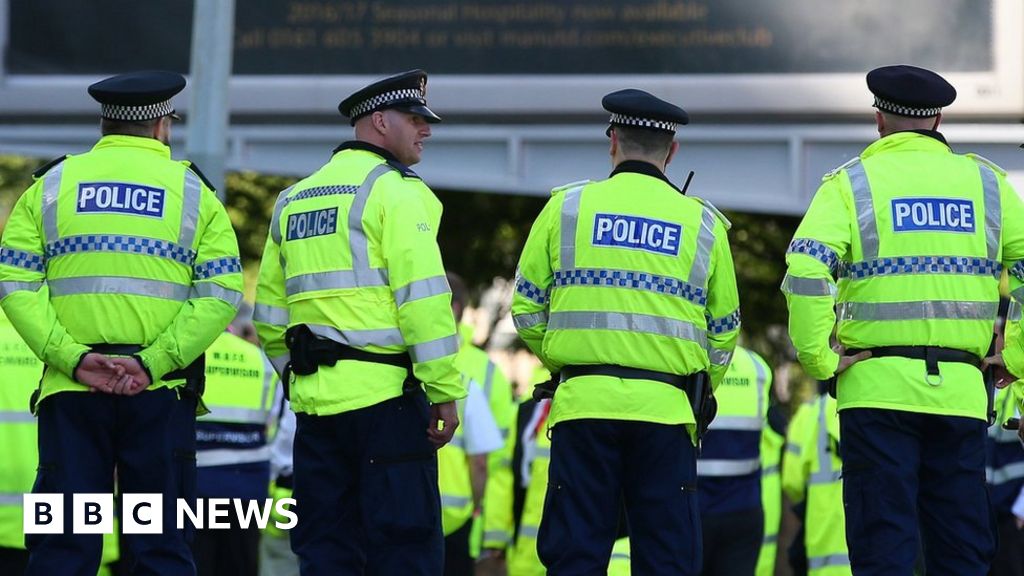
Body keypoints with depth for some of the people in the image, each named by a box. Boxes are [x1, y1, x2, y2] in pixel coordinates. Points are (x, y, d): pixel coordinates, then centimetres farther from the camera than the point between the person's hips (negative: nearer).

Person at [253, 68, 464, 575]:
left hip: (314, 400, 7)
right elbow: (422, 298, -13)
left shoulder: (294, 199, 18)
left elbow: (271, 310, 17)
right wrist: (446, 391, -12)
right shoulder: (394, 190, -5)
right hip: (385, 394, -7)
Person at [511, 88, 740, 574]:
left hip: (584, 404, 0)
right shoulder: (702, 222, 7)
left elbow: (526, 308, 7)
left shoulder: (566, 207, 5)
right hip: (666, 407, 0)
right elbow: (723, 330, 13)